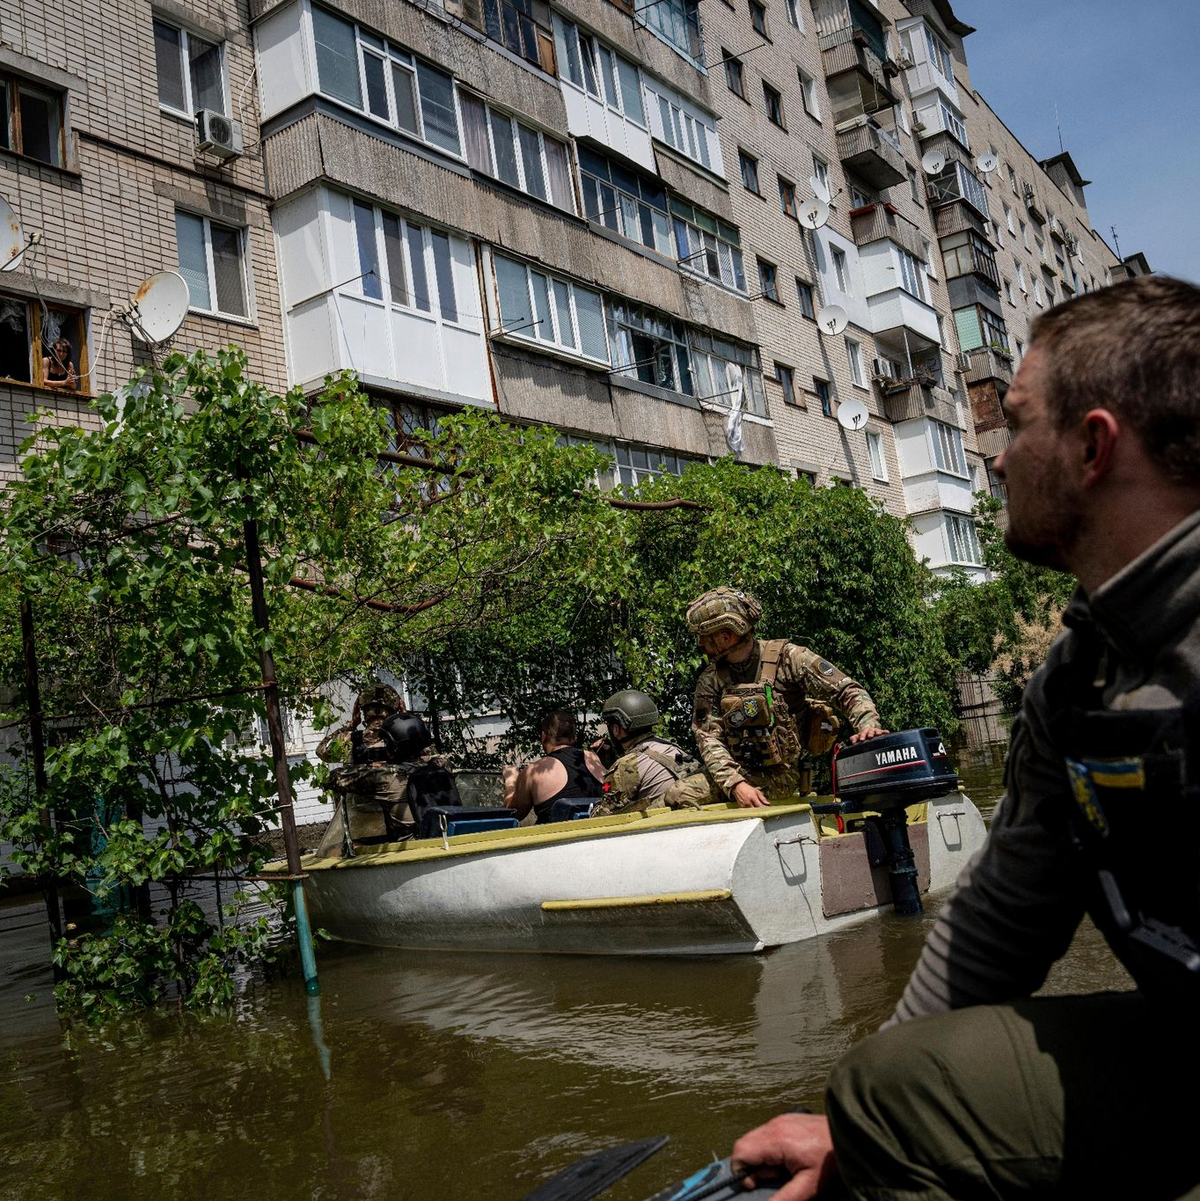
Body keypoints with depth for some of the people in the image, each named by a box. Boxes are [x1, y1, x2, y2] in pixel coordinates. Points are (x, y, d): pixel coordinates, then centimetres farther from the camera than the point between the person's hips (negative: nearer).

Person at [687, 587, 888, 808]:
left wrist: (868, 724, -27)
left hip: (783, 777, -3)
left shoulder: (786, 657, -5)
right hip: (739, 773, 3)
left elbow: (847, 691, -7)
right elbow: (708, 738, -7)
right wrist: (735, 784, -22)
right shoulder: (710, 681, 3)